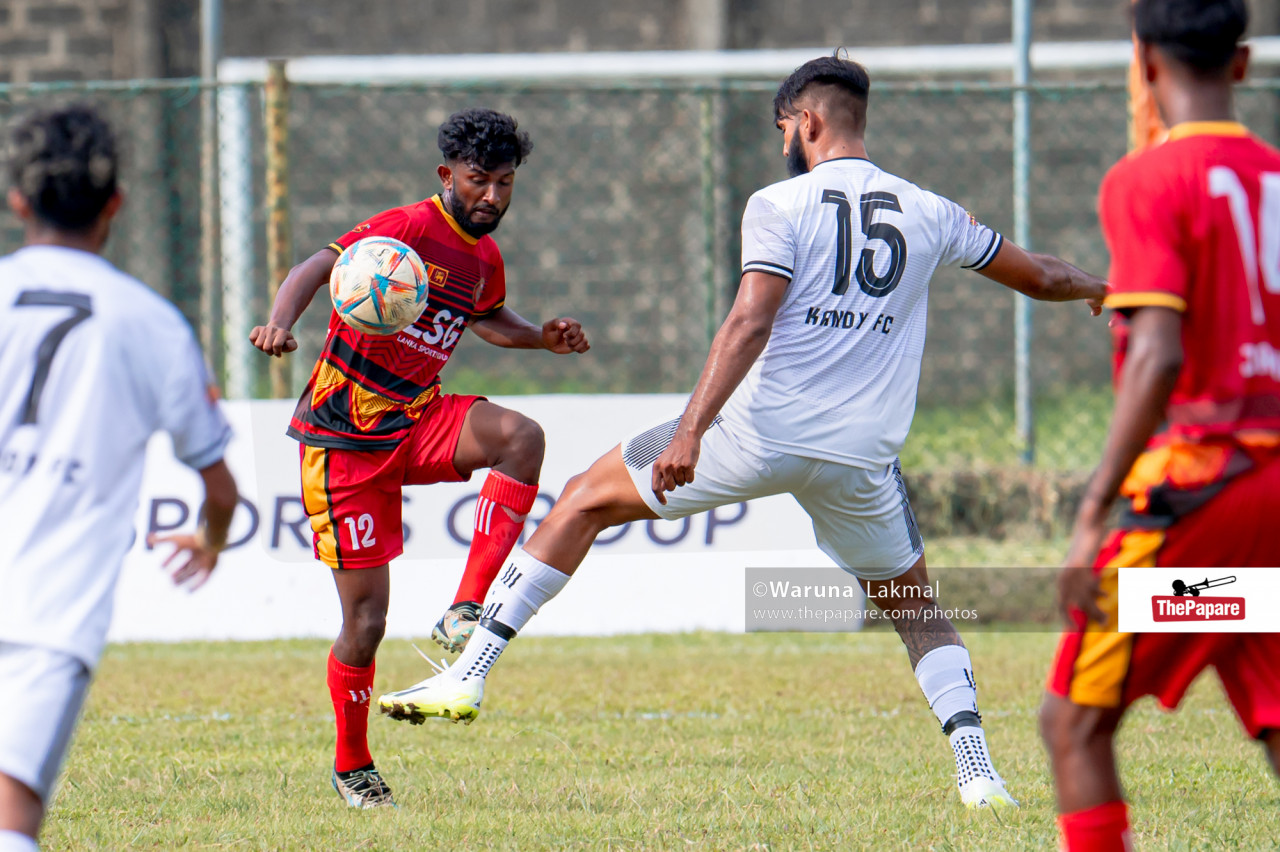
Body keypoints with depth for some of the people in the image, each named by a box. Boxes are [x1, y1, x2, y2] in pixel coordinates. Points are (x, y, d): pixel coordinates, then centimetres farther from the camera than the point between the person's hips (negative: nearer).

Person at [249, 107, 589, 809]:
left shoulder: (485, 260, 9)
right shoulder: (409, 229, -15)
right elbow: (317, 269, -29)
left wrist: (543, 337, 13)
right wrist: (280, 323, -48)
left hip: (418, 421, 6)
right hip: (344, 433, -6)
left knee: (521, 436, -26)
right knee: (366, 617, -5)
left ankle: (465, 611, -25)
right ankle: (351, 766, 18)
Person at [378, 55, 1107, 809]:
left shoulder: (781, 206, -3)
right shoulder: (930, 216, 10)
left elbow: (750, 325, -16)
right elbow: (1037, 277, 23)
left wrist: (691, 432, -22)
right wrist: (1099, 289, 45)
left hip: (759, 434, -3)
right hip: (860, 458, 3)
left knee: (587, 500, 12)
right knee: (916, 610, 23)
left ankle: (470, 673, 8)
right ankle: (978, 771, 5)